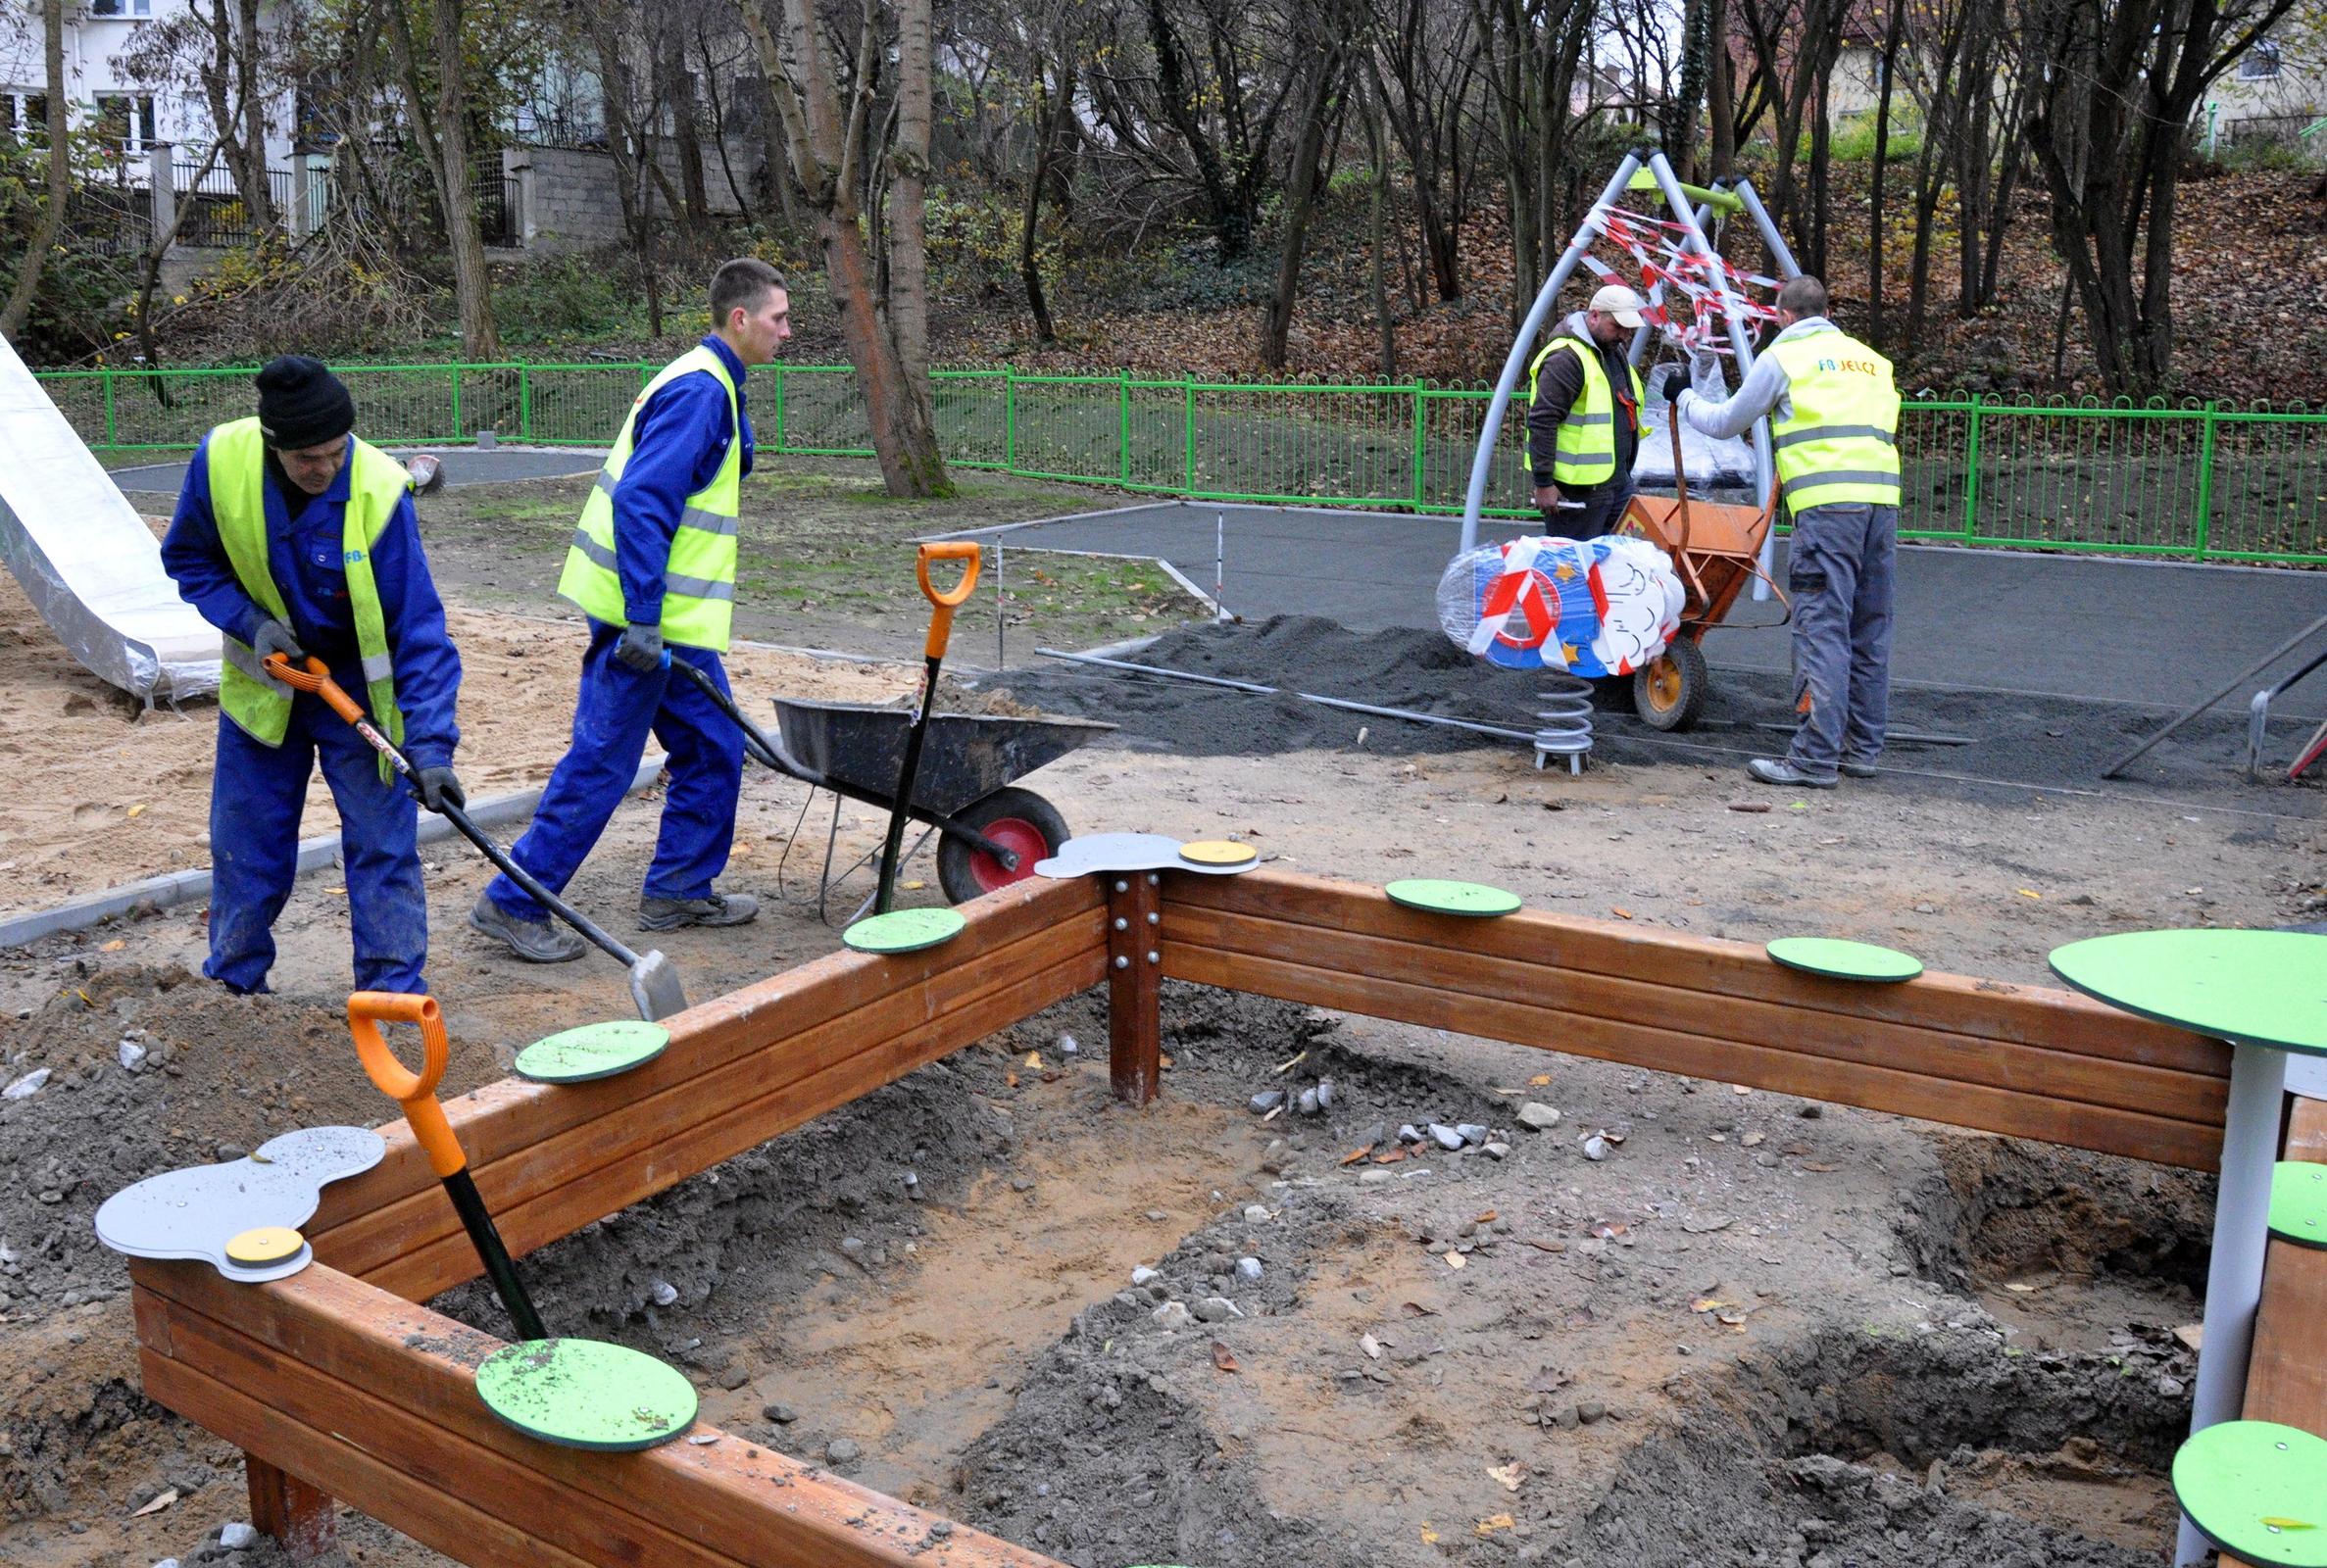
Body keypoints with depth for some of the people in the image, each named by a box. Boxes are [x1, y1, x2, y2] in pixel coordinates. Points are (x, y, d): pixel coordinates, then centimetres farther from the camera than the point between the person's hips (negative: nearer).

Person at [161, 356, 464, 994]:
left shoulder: (380, 490, -27)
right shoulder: (220, 460, -19)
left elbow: (419, 630, -26)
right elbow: (188, 560, 0)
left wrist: (431, 748, -33)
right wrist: (248, 622, -18)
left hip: (359, 684, -3)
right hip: (261, 682, 3)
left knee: (382, 843, -4)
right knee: (244, 845, 13)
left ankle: (394, 996, 8)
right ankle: (233, 984, 32)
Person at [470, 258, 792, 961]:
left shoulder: (712, 387, 15)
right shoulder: (699, 390, -17)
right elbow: (640, 502, -25)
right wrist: (641, 620, -27)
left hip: (669, 615, 10)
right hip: (646, 615, -10)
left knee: (713, 748, 14)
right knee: (601, 765, -4)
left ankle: (679, 890, 24)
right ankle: (513, 903, 6)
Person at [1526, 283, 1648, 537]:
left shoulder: (1616, 352, 15)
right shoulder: (1566, 358, -17)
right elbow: (1541, 423, -22)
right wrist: (1543, 483, -22)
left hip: (1618, 483, 9)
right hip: (1578, 489, -9)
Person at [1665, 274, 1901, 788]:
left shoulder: (1782, 356, 6)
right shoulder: (1871, 359, 24)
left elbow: (1725, 423, 13)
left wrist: (1684, 398, 33)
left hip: (1826, 502, -6)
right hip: (1882, 498, 6)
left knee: (1823, 629, -8)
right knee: (1870, 630, 11)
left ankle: (1814, 758, -9)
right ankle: (1863, 749, 18)